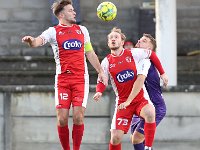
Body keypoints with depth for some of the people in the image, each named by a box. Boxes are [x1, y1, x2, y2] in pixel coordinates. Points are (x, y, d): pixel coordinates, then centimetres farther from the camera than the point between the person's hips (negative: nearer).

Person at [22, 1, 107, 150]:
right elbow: (38, 41, -17)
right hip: (62, 79, -2)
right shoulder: (53, 31, 3)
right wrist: (31, 41, -41)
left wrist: (101, 71, 25)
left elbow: (90, 53, 25)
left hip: (81, 78, 2)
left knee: (78, 117, -10)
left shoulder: (82, 30, 15)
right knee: (62, 119, -6)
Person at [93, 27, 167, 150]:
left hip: (140, 99, -1)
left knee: (150, 113, -35)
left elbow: (152, 55, 13)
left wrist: (162, 73, 15)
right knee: (115, 137, -11)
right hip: (122, 102, 1)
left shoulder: (133, 53, -2)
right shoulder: (106, 62, 1)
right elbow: (101, 81, 4)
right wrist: (99, 92, -18)